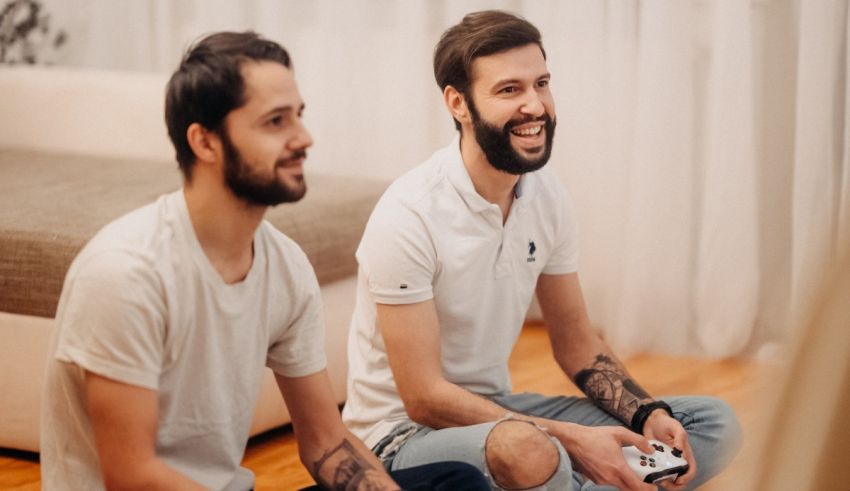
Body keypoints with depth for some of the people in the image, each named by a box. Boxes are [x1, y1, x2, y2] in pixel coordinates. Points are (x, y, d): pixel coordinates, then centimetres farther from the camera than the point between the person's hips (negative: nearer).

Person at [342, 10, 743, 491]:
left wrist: (649, 415, -9)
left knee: (717, 425, 0)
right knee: (530, 452, -41)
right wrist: (574, 441, -25)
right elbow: (424, 399, -21)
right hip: (406, 431, -7)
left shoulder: (548, 196, 0)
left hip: (498, 411, 8)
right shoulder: (409, 216, -21)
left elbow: (575, 341, 10)